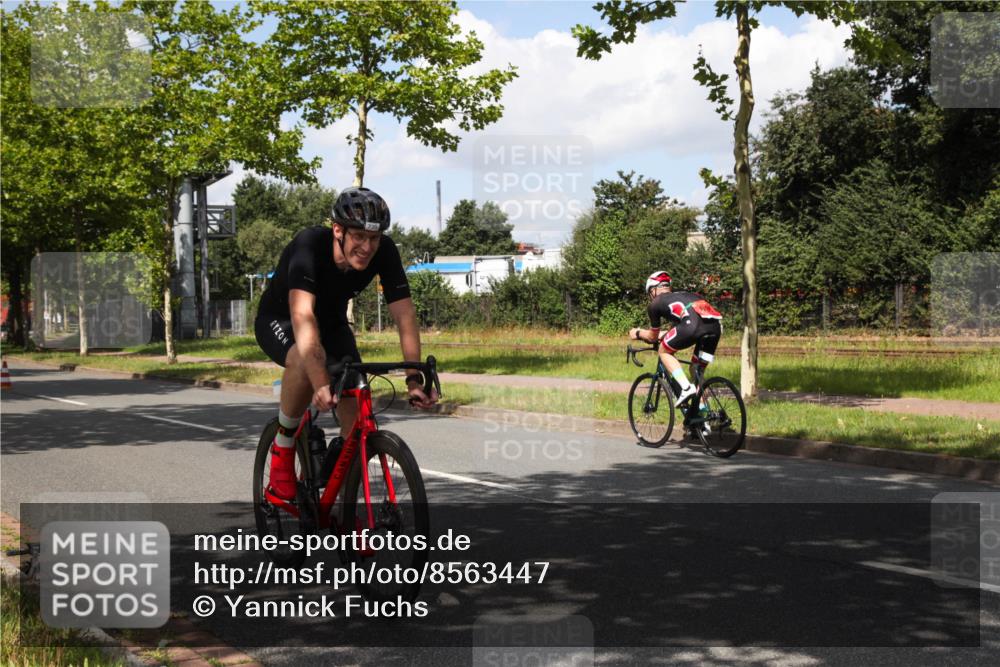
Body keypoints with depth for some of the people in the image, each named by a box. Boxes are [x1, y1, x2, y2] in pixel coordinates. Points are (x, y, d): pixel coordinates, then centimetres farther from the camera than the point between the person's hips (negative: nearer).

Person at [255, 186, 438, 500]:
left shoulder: (385, 251, -25)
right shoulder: (309, 244, -37)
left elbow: (405, 315, -27)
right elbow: (302, 315, -49)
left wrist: (415, 378, -40)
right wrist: (321, 382, -61)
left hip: (332, 322, 4)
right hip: (280, 320, -4)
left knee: (356, 420, -13)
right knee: (306, 361, -39)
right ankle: (282, 448, -15)